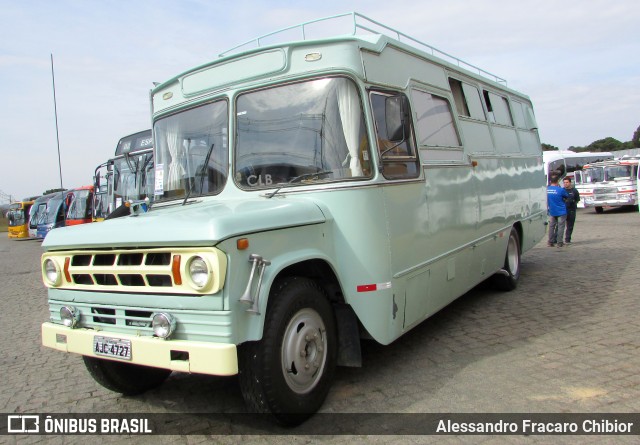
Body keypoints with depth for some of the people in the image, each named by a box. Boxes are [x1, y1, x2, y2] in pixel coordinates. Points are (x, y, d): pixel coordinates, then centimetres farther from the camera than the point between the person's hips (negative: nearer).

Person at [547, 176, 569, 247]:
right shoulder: (560, 190, -14)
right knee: (560, 227, 2)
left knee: (551, 226, 10)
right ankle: (559, 242, 2)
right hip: (561, 212, -4)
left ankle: (551, 242, 10)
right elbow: (567, 196, 4)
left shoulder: (546, 189, -3)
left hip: (551, 211, 4)